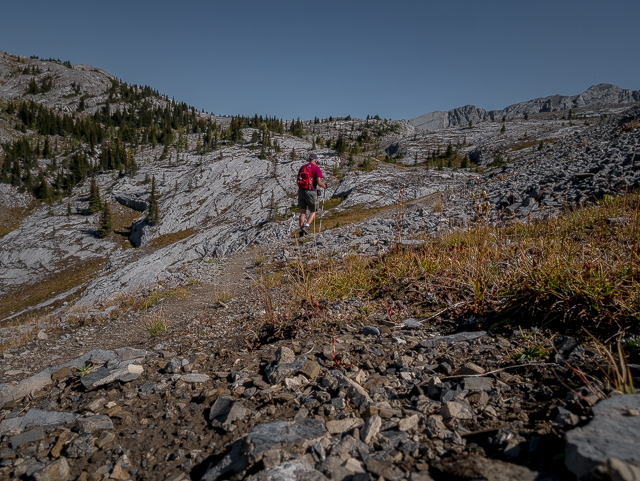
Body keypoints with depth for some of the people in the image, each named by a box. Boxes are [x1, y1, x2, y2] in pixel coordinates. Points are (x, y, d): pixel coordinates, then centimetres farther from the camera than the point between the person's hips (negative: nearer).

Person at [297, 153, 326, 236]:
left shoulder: (302, 167, 12)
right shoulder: (316, 168, -5)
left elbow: (298, 181, 14)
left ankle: (301, 230, 7)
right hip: (311, 192, -4)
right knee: (313, 212, 12)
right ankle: (306, 226, -7)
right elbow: (319, 182, -12)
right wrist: (324, 186, 8)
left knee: (302, 212, 12)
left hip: (301, 191, 5)